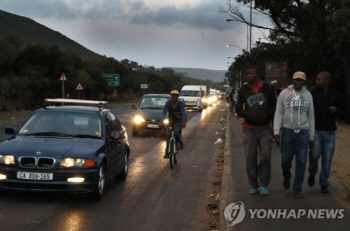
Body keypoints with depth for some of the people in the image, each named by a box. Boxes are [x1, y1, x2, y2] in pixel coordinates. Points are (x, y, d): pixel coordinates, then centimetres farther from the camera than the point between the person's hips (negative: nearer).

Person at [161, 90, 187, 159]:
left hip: (178, 121, -2)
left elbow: (183, 113, -27)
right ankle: (167, 153, 3)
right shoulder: (168, 103, -13)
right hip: (170, 121, 2)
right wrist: (161, 120, -37)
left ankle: (181, 143, 2)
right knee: (168, 136, -4)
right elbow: (164, 112, -20)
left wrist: (184, 122, -44)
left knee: (176, 132, -27)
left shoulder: (181, 104, -17)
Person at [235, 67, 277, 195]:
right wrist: (249, 116, -12)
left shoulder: (266, 88, 2)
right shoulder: (243, 90, 4)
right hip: (250, 129, 1)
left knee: (265, 157, -4)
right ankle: (254, 186, 13)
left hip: (265, 128, -1)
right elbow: (238, 109, 6)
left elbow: (273, 104, 11)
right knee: (250, 159, 2)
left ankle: (263, 185, 6)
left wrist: (268, 115, -6)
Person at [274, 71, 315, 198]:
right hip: (287, 131, -1)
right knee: (286, 159, 4)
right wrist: (276, 131, -11)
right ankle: (287, 177, 36)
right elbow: (278, 113, -2)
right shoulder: (284, 93, -1)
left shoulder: (308, 95, 4)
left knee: (301, 161, 0)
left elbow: (310, 116, 8)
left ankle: (297, 188, 10)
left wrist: (311, 136, 7)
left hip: (303, 132, 1)